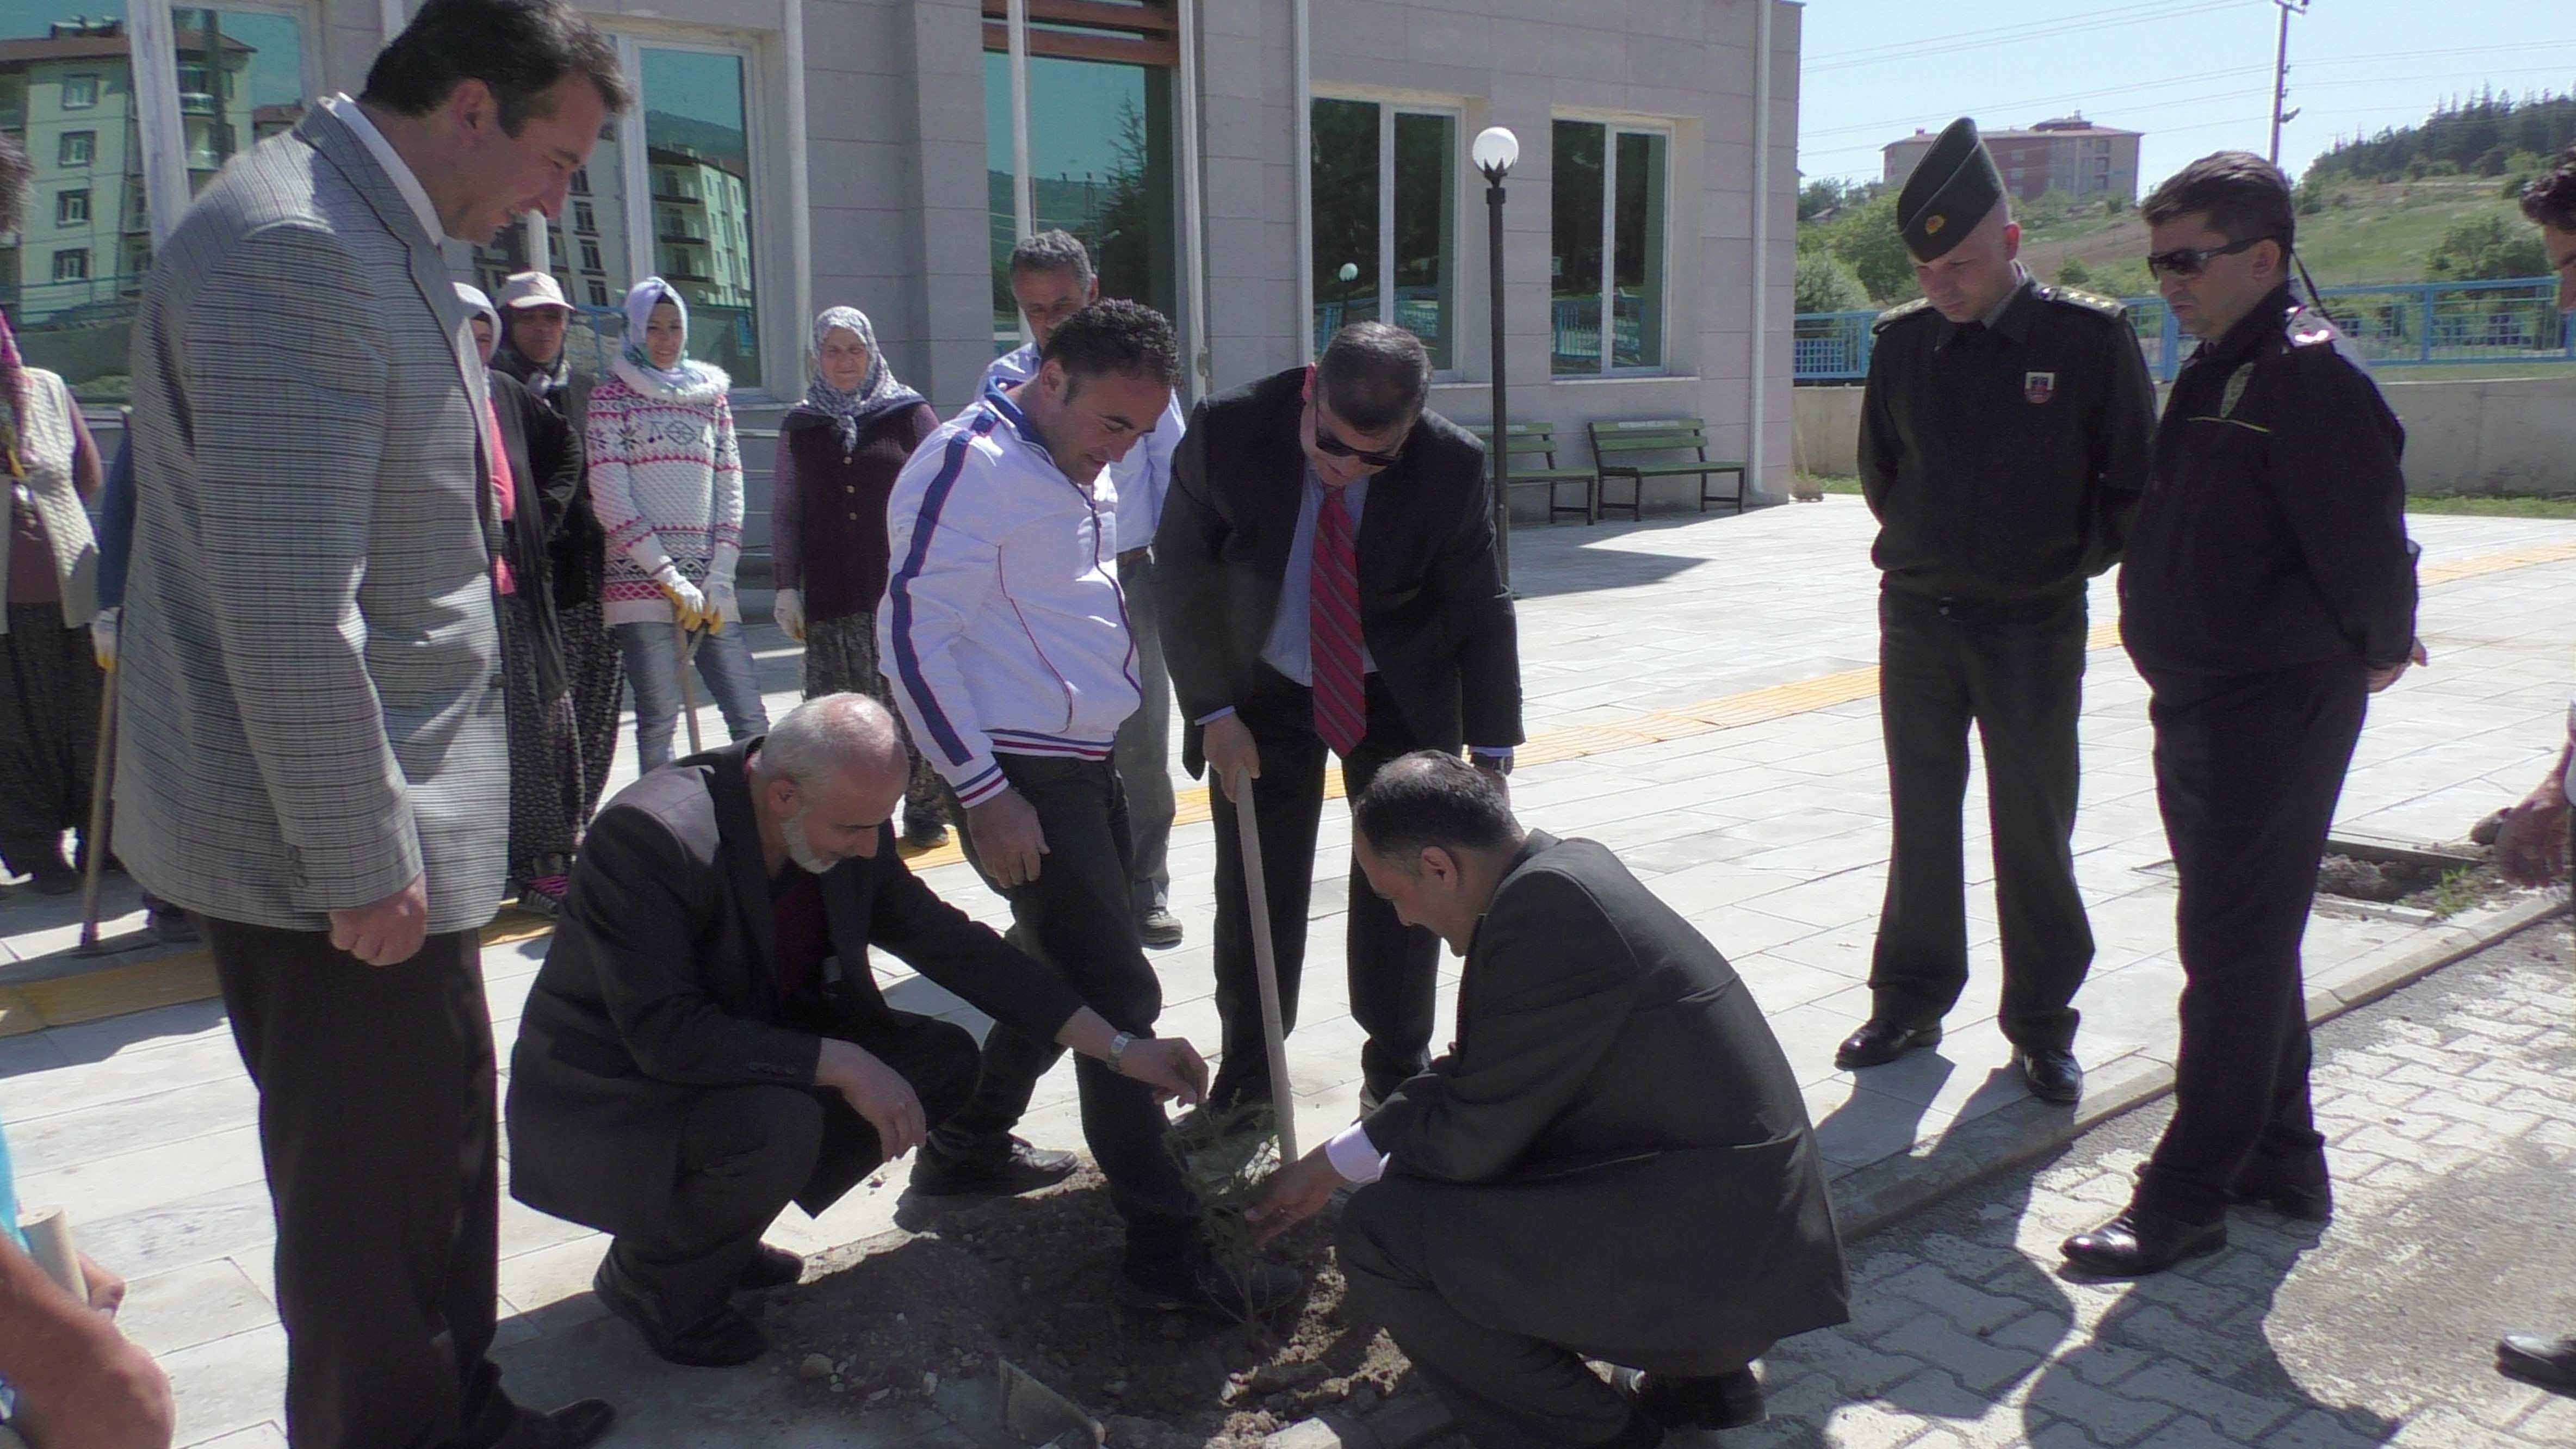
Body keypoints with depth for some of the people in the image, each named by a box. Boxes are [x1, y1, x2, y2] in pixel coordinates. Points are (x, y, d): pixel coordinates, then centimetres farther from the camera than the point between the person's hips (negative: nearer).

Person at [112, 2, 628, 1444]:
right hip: (337, 851, -10)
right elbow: (284, 605, -25)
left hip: (393, 818, 10)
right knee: (375, 1198, 5)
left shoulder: (376, 242, 13)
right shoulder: (289, 245, -20)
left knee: (442, 1155, 21)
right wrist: (363, 860, -20)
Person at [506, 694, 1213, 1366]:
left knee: (942, 1060, -6)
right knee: (777, 1127, -34)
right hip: (607, 1099, -7)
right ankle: (649, 1274, -1)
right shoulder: (647, 835, -29)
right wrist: (841, 1064, -34)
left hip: (750, 1052, 7)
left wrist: (1119, 1048, -4)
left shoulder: (851, 832, -9)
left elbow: (951, 945, -1)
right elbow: (667, 1035, -33)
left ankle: (722, 1234, 8)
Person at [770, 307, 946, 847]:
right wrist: (786, 587, 8)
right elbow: (784, 510, 15)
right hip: (830, 596, 2)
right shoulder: (800, 426, 14)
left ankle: (925, 813, 10)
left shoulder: (910, 414, 6)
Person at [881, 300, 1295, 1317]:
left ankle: (966, 1148, 39)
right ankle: (1167, 1253, 0)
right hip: (1020, 780, -10)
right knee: (1119, 1001, -8)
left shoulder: (1074, 472, 14)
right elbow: (913, 634, -19)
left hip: (1083, 765, 10)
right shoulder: (970, 464, -14)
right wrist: (984, 792, -21)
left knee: (1058, 973, 21)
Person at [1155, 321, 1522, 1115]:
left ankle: (1397, 1074, 24)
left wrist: (1491, 757, -10)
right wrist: (1215, 713, -12)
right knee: (1255, 891, 3)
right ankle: (1245, 1083, 22)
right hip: (1265, 689, 0)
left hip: (1401, 693, 0)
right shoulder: (1227, 432, -23)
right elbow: (1183, 578, -10)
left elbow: (1482, 613, -11)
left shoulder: (1453, 465, -22)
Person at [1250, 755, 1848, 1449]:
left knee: (1380, 1230, -14)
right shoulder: (1568, 868, 7)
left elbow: (1474, 1136, -17)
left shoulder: (1546, 904, -22)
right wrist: (1330, 1164, 21)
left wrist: (1372, 1176, 5)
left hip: (1709, 1274, -10)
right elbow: (1473, 1072, 16)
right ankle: (1697, 1376, 21)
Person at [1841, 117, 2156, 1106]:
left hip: (2035, 627, -3)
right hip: (1917, 617, 3)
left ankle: (2042, 1023, 17)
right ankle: (1912, 1001, 22)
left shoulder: (2090, 336, -8)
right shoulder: (1903, 341, 2)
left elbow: (2131, 480, -1)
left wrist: (2069, 562, 1)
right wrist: (1925, 549, 10)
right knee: (1921, 820, 11)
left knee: (2033, 829, 4)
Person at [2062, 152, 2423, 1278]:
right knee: (2248, 942, 17)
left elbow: (2365, 541, -20)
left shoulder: (2312, 377, -18)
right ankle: (2281, 1159, 31)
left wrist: (2377, 652, -4)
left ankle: (2187, 1196, 7)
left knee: (2234, 950, -3)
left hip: (2272, 709, -10)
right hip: (2200, 702, 10)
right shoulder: (2216, 371, 12)